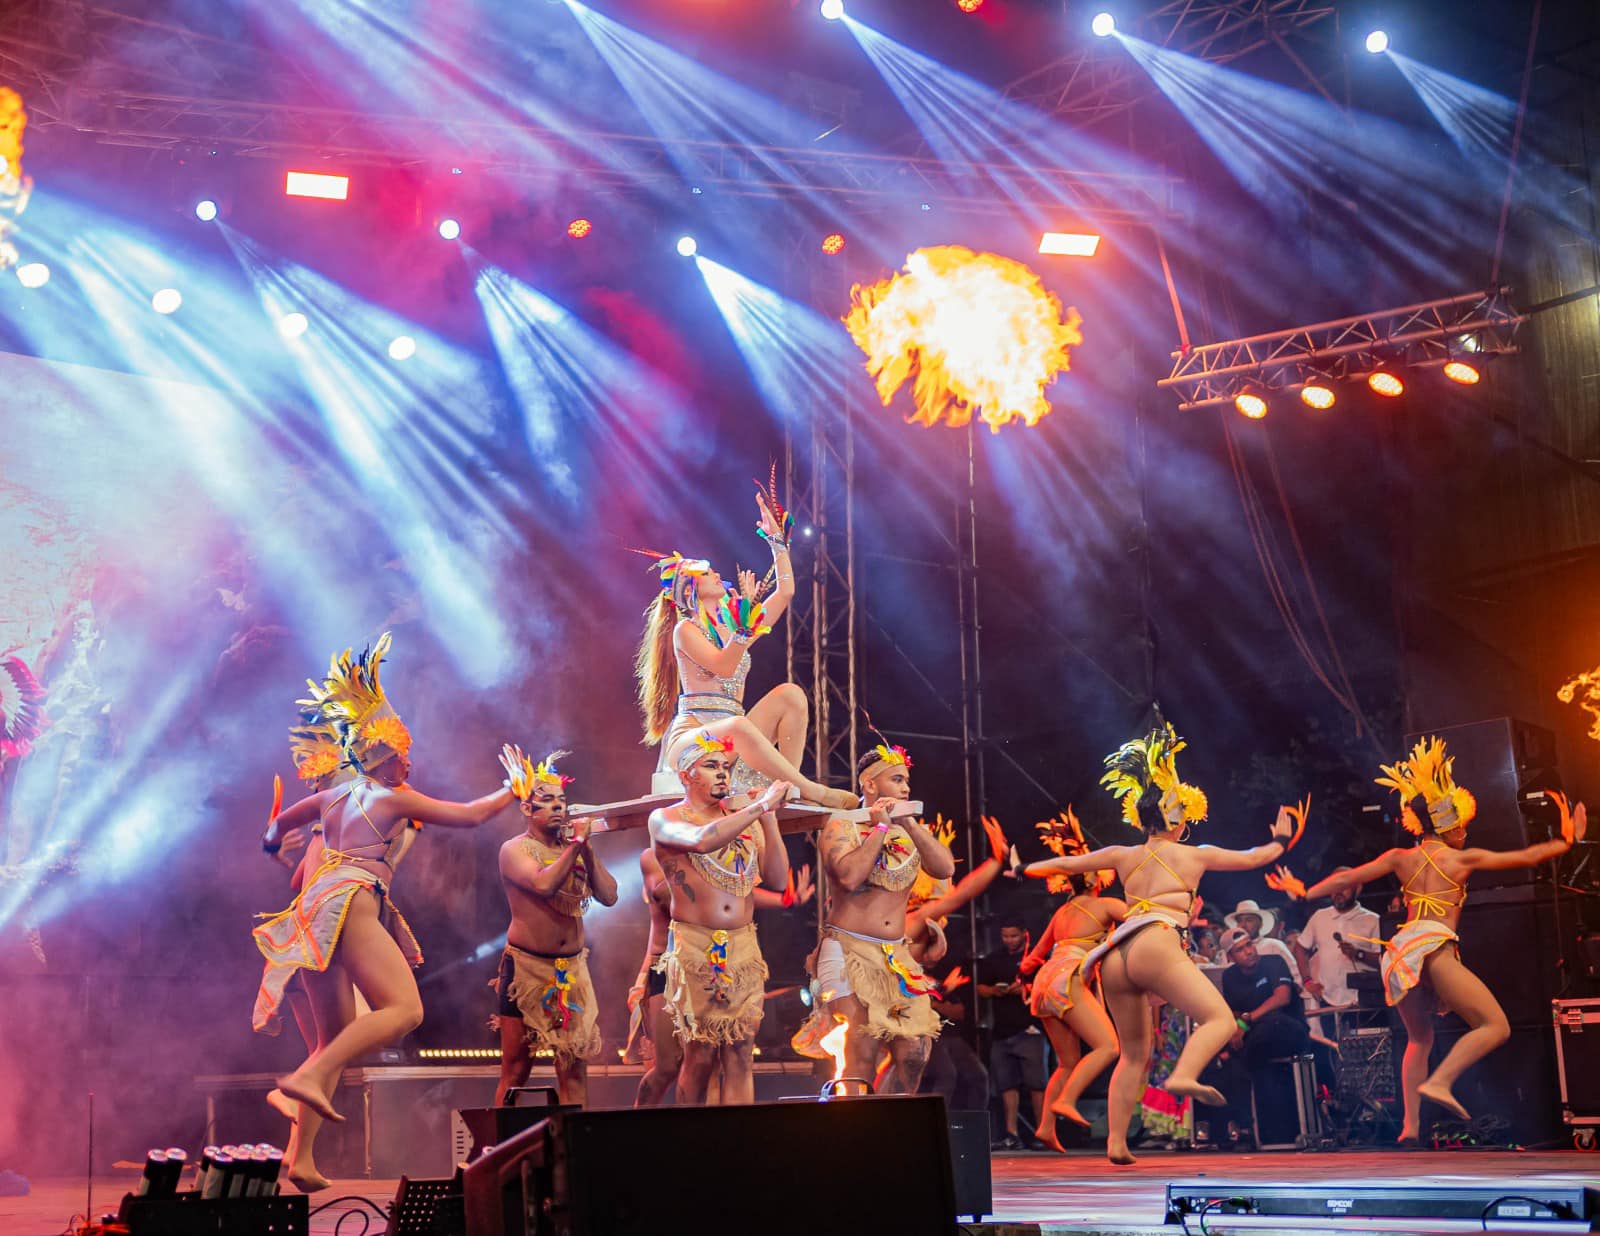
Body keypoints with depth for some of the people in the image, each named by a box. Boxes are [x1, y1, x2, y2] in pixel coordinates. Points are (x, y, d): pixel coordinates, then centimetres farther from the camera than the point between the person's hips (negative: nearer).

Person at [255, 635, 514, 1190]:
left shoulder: (333, 797, 23)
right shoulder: (396, 797, 5)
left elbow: (277, 824, 39)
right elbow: (470, 815, 10)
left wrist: (274, 844, 62)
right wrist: (511, 792, 26)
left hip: (315, 910, 8)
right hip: (350, 901, -8)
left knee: (337, 1034, 10)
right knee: (403, 1009, -20)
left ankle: (301, 1158, 1)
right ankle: (309, 1078, -35)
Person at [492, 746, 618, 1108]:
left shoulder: (576, 850, 11)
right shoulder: (514, 850, -4)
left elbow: (609, 896, 1)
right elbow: (543, 883, -23)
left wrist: (587, 849, -6)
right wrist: (576, 842, -12)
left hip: (572, 969, 4)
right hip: (526, 967, -4)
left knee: (574, 1067, 2)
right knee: (516, 1070, -1)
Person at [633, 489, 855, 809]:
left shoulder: (734, 627, 22)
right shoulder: (686, 630, 1)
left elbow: (786, 591, 22)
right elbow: (724, 667, -15)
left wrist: (777, 540, 23)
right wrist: (745, 624, -22)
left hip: (731, 736, 8)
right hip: (692, 734, -7)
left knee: (790, 693, -12)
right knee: (739, 726, -39)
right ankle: (815, 792, -34)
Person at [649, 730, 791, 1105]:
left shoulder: (744, 820, 14)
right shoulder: (664, 819, 0)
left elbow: (778, 879, 4)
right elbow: (701, 840, -23)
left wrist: (769, 818, -3)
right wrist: (762, 806, -19)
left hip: (744, 948, 4)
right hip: (694, 950, -4)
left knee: (739, 1056, 0)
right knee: (700, 1055, 0)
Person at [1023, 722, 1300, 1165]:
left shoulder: (1125, 856, 23)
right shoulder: (1194, 855, 15)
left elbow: (1068, 863, 31)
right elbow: (1251, 858, 29)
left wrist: (1026, 868, 49)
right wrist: (1280, 840, 49)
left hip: (1115, 959, 6)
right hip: (1156, 946, -6)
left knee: (1133, 1054, 15)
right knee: (1220, 1019, -12)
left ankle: (1116, 1141, 7)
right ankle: (1184, 1075, -40)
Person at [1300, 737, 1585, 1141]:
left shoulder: (1400, 858, 15)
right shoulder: (1463, 859, 5)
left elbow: (1346, 878, 16)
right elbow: (1526, 857, 12)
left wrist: (1305, 894, 29)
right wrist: (1568, 840, 24)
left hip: (1401, 951, 6)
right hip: (1436, 949, -6)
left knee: (1419, 1040, 20)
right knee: (1495, 1026, -4)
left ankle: (1410, 1125, 6)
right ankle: (1440, 1081, -24)